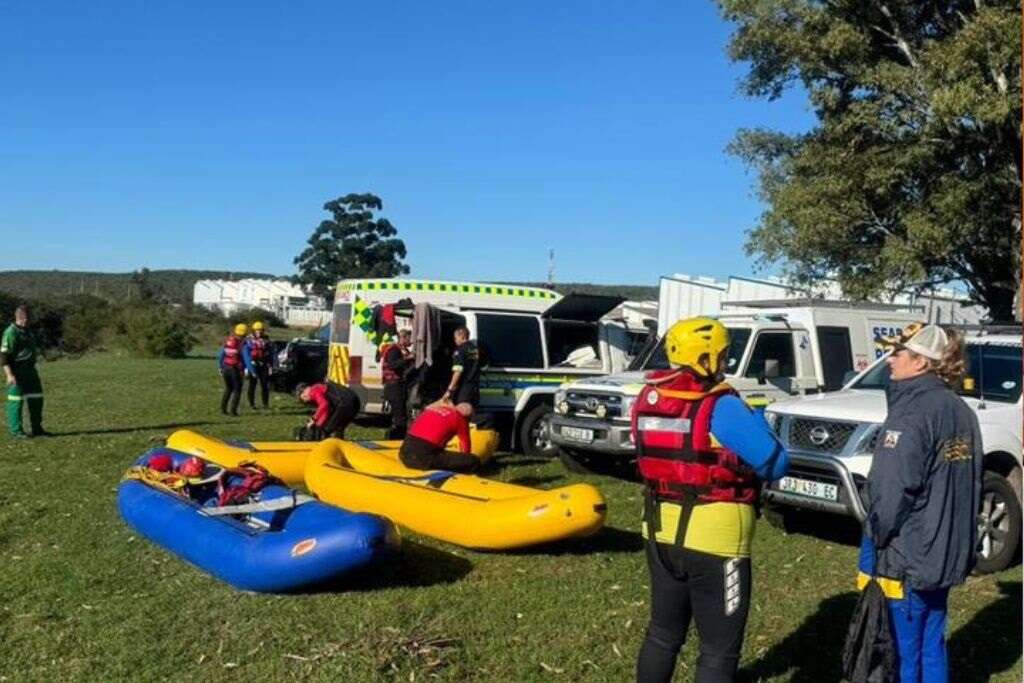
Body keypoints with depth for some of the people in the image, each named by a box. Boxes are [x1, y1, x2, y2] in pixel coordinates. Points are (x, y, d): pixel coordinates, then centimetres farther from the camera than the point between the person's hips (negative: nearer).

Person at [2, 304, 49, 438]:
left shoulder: (27, 331, 15)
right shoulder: (11, 333, -13)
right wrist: (9, 374, -24)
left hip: (30, 369, 9)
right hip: (16, 371, -9)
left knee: (36, 399, 10)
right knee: (16, 400, -3)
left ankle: (37, 429, 18)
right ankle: (16, 430, 5)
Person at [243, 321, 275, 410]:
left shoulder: (266, 340, 6)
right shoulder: (248, 340, -2)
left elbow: (271, 354, 8)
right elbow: (245, 354, -2)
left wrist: (271, 366, 3)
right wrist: (246, 367, -7)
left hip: (264, 366, 2)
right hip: (253, 365, -2)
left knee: (265, 385, 0)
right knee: (252, 385, 4)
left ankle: (266, 404, 7)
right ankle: (252, 404, 12)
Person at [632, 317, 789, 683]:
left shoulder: (647, 398, 3)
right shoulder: (721, 407, -17)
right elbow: (776, 464, -12)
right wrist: (755, 421, 5)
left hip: (660, 536, 7)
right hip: (714, 542, -6)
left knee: (663, 633, 22)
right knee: (719, 650, 8)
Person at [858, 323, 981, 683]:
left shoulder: (913, 412, -18)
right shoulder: (961, 411, 9)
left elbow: (893, 489, -22)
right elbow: (971, 483, 15)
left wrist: (876, 537, -9)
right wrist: (956, 539, 19)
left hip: (907, 556, -8)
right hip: (947, 552, 8)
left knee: (905, 651, 3)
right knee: (932, 645, 18)